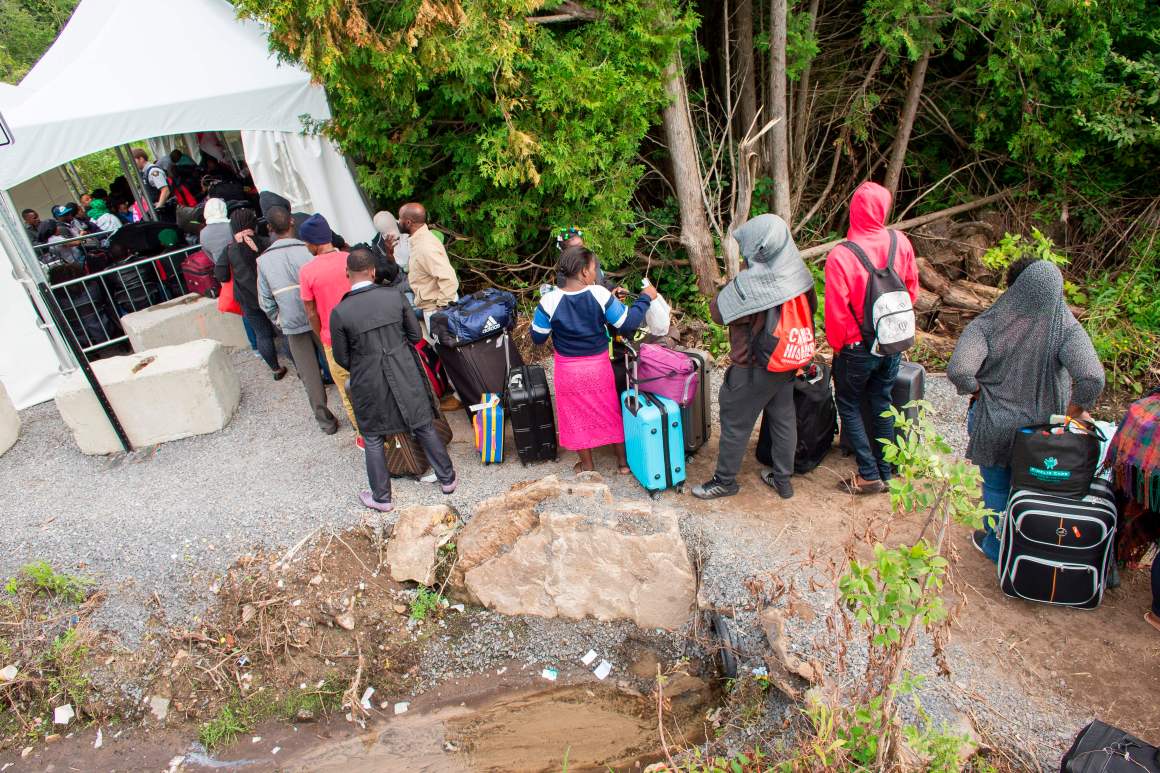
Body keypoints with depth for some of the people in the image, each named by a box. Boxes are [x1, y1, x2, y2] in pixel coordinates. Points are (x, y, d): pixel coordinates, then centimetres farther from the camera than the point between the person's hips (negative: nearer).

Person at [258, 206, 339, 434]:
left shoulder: (264, 260, -3)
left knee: (309, 374, 10)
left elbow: (265, 300, 3)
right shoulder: (306, 250, -13)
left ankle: (325, 421, 16)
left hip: (292, 325, 2)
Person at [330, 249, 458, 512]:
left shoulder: (339, 312, -15)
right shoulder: (395, 296, -10)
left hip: (368, 383, -2)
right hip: (405, 374, 2)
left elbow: (342, 358, -5)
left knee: (373, 439, 16)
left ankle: (382, 497, 27)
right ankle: (447, 478, 31)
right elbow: (415, 335, -1)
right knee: (424, 427, 18)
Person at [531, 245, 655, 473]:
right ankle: (623, 460, 34)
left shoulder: (549, 301, -18)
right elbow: (627, 324, -11)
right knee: (611, 411, 20)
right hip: (599, 367, 1)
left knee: (577, 416, 18)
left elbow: (537, 338, -8)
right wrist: (645, 298, 1)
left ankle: (587, 466, 32)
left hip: (568, 371, 0)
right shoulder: (600, 295, -18)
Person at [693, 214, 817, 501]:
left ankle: (725, 480, 25)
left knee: (735, 423, 9)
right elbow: (812, 308, 11)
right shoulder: (798, 274, -5)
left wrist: (731, 284, -6)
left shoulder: (750, 282, -27)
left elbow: (718, 312, -16)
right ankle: (783, 479, 32)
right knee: (783, 419, 18)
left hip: (753, 368, -7)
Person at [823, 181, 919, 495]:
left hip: (858, 348, -5)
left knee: (849, 405, 13)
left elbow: (836, 310, -18)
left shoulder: (840, 256, -24)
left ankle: (869, 475, 13)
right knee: (882, 403, 19)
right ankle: (885, 472, 28)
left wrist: (837, 344, -1)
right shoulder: (900, 242, -8)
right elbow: (912, 288, 5)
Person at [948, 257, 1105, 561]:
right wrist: (1074, 411, -11)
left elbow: (958, 369, -33)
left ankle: (996, 546, 40)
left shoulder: (986, 324, -20)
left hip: (994, 425, -1)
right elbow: (1092, 378, -30)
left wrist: (976, 391, -12)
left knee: (996, 487, 21)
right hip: (1043, 429, 2)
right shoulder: (1067, 328, -18)